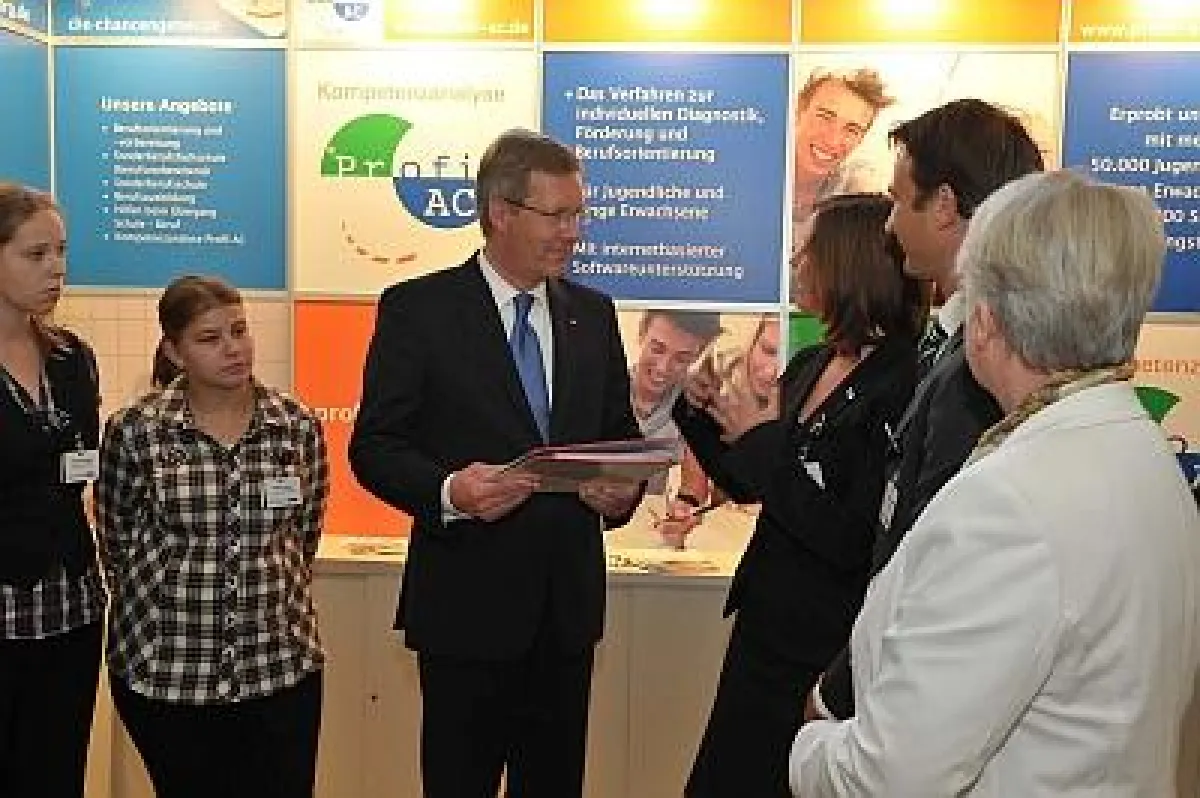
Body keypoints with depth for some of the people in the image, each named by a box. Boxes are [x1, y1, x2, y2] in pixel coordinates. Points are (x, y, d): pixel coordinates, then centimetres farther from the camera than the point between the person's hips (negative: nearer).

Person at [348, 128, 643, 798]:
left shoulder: (593, 314, 9)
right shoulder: (419, 308, -6)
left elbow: (619, 434, 14)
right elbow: (374, 446, -7)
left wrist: (625, 488, -8)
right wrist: (447, 491, -26)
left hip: (569, 602, 5)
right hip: (468, 602, -4)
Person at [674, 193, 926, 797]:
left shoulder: (898, 386, -20)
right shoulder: (808, 367, 5)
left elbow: (855, 543, -25)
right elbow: (746, 486, 14)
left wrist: (765, 442, -18)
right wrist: (701, 412, 0)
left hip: (827, 649, -8)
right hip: (765, 622, 8)